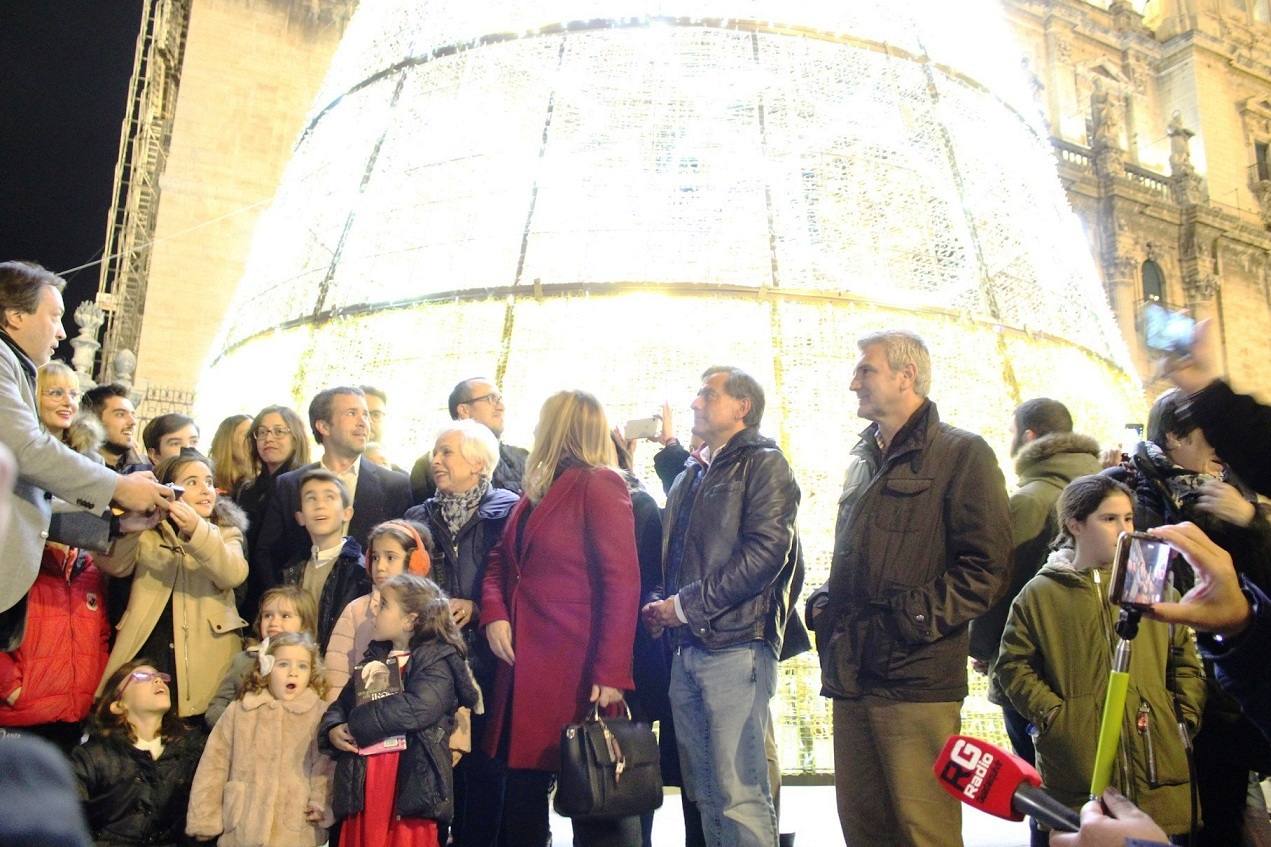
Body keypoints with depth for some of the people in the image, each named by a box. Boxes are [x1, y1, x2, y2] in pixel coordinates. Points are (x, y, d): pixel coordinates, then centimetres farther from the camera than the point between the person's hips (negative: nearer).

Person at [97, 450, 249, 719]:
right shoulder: (147, 532, 15)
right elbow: (113, 565, -3)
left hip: (206, 654, -1)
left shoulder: (227, 532, 12)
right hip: (146, 650, 1)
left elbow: (234, 575, -9)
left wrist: (197, 530, -23)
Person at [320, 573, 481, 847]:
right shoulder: (375, 659, 19)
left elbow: (417, 709, -22)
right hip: (364, 791, 7)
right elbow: (342, 704, 18)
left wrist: (356, 726, -14)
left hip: (410, 789, -6)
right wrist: (333, 729, -5)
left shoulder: (438, 662, -6)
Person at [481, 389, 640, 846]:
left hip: (578, 669, -8)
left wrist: (612, 672, -20)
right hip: (524, 666, 8)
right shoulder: (535, 491, 16)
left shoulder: (599, 485, -9)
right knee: (522, 798, 15)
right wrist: (494, 614, 0)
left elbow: (623, 583, -16)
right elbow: (500, 561, 20)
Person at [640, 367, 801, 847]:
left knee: (741, 798, -7)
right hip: (688, 648, 8)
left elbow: (766, 551, -15)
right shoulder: (691, 476, 21)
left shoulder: (763, 464, -2)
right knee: (705, 797, 12)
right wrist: (660, 605, 5)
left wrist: (686, 604, -14)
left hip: (735, 646, -8)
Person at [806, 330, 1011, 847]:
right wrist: (824, 606, 11)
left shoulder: (960, 453, -3)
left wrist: (914, 619, -17)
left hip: (916, 677, -7)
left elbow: (987, 567, -11)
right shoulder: (864, 462, 20)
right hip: (852, 675, 7)